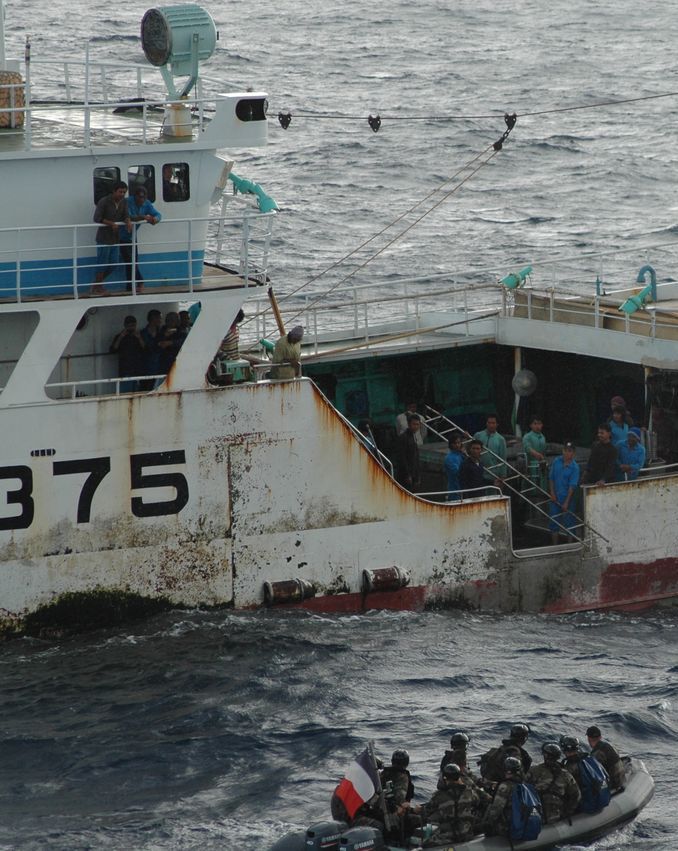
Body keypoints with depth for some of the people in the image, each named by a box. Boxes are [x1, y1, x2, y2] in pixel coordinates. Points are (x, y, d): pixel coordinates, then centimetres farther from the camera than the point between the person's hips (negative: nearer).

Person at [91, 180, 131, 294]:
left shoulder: (123, 202, 5)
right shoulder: (104, 202, -15)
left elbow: (126, 215, 0)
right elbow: (97, 218, -18)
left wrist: (128, 221, -23)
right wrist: (111, 223, -25)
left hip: (115, 237, 7)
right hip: (104, 237, -7)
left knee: (113, 263, 9)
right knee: (102, 264, -2)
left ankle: (98, 283, 27)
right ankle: (96, 288, 9)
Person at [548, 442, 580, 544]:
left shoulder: (574, 467, -11)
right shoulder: (556, 462, 1)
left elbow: (572, 486, -13)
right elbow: (551, 478, 8)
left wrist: (566, 502, -17)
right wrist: (552, 493, -1)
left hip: (567, 497, -4)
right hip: (555, 497, 4)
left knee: (568, 523, 1)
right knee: (554, 521, 8)